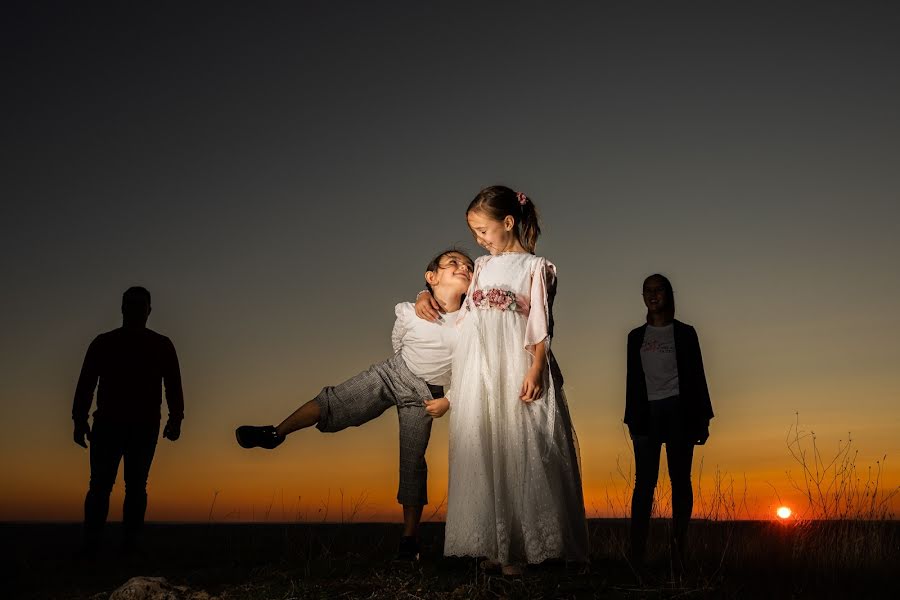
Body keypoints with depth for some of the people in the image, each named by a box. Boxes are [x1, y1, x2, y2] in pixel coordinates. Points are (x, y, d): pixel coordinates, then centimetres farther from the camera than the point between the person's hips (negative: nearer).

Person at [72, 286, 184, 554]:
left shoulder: (162, 346, 12)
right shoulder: (103, 343, 12)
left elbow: (173, 386, 7)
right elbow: (85, 384, 9)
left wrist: (175, 419, -4)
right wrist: (80, 420, 0)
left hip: (145, 427, 0)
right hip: (107, 424, 0)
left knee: (136, 486, -2)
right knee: (100, 485, -6)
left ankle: (130, 545, 0)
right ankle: (90, 545, -7)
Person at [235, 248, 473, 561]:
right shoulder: (409, 314, -15)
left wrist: (450, 400, -9)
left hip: (425, 396, -1)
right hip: (391, 373, 1)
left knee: (413, 462, 1)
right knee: (335, 401, -11)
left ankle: (409, 536, 12)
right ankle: (275, 433, 5)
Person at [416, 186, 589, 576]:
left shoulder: (536, 267, 5)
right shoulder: (481, 267, 19)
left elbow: (541, 327, -1)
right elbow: (465, 314, 30)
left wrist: (535, 369, -12)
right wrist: (427, 296, 16)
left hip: (515, 371, -5)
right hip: (477, 373, 5)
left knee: (517, 453, -5)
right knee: (480, 453, 1)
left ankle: (519, 546, 1)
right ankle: (491, 545, 7)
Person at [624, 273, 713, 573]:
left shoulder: (684, 333, 7)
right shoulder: (636, 336, 14)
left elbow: (696, 376, 4)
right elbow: (633, 380, 14)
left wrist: (701, 419, -2)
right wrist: (632, 419, 9)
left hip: (678, 411, -1)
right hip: (647, 413, 2)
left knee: (680, 480, -1)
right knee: (644, 482, -6)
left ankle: (678, 550, 4)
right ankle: (637, 553, -9)